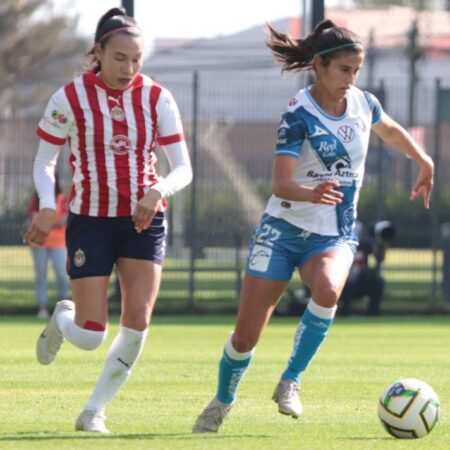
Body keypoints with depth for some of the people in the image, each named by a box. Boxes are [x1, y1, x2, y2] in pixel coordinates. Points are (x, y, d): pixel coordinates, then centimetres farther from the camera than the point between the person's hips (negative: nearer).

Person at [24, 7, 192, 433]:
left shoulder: (156, 98, -4)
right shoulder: (70, 98, -9)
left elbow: (183, 169, -5)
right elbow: (44, 163, -1)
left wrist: (157, 191, -27)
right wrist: (47, 207, -19)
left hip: (143, 220, 2)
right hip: (90, 221, -2)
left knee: (138, 319, -12)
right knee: (89, 337, -7)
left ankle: (94, 410, 5)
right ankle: (63, 317, 32)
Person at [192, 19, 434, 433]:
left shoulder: (363, 104, 0)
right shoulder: (299, 114, -16)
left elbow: (391, 131, 26)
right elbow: (280, 183, -26)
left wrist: (425, 162, 22)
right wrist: (311, 193, -45)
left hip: (335, 234, 3)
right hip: (284, 229, -3)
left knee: (327, 290, -34)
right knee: (245, 337, -3)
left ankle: (290, 382, -18)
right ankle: (222, 403, 26)